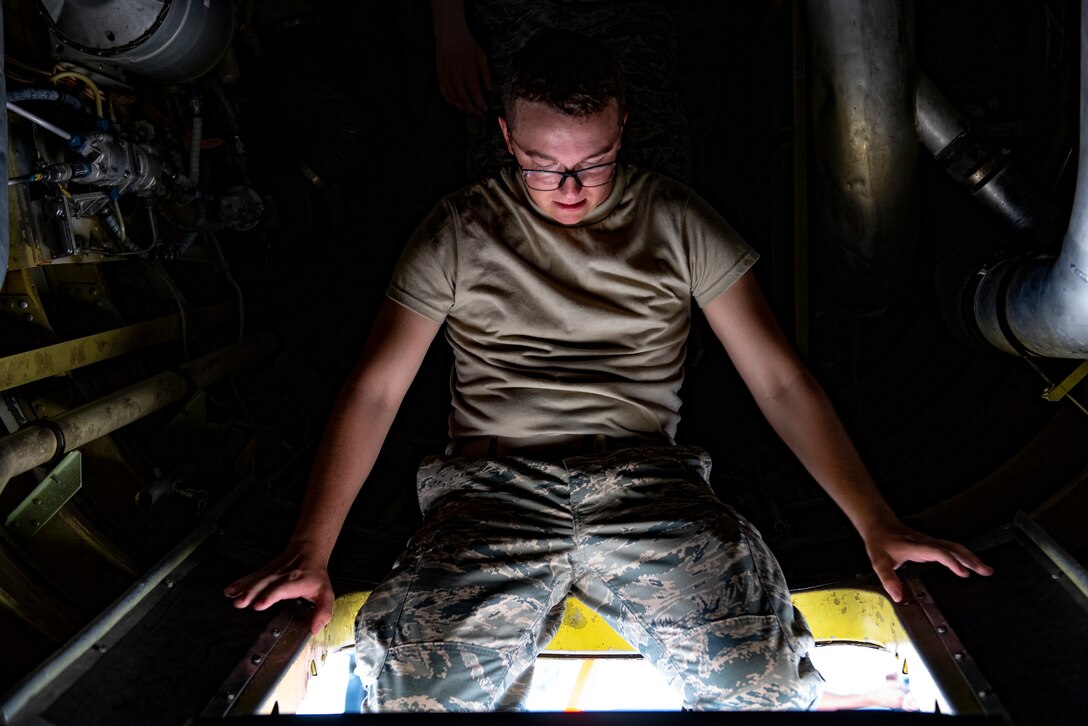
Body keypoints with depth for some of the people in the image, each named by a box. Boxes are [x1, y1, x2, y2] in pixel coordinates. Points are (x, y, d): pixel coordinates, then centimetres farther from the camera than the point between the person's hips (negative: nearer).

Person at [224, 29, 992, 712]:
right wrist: (311, 547, -5)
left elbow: (780, 379, 6)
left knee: (765, 673, -26)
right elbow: (376, 389, 5)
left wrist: (876, 524, -3)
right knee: (412, 683, -27)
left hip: (645, 485, 1)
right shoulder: (460, 230, 7)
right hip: (493, 486, 0)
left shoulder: (677, 222, 8)